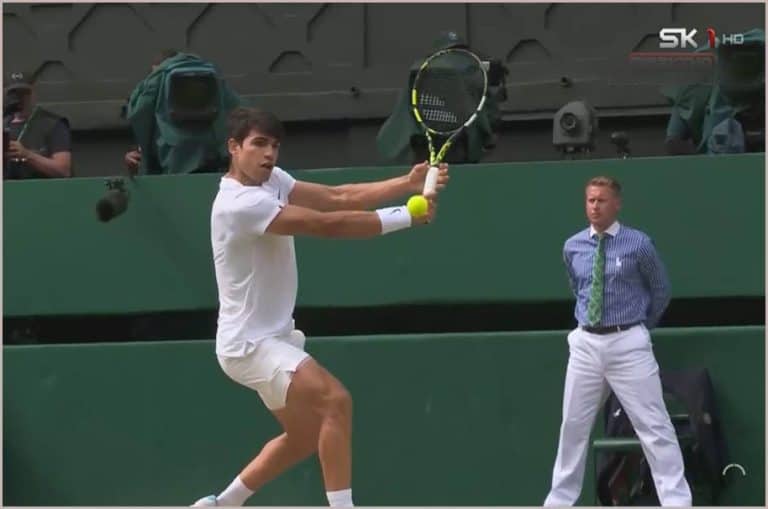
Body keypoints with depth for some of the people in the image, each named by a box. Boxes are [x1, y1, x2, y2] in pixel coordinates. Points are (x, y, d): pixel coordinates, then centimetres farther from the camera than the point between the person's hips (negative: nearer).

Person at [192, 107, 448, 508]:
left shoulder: (270, 180, 5)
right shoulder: (241, 203, -24)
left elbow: (338, 197, -4)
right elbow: (328, 225, -27)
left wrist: (407, 184, -16)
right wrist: (406, 217, -23)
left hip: (274, 337, 10)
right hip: (249, 343, -10)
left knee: (305, 436, 19)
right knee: (335, 401, -24)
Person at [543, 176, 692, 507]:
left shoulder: (639, 244, -6)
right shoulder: (572, 247, 5)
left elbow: (661, 290, 9)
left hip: (628, 343, -4)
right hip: (586, 343, 4)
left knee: (653, 425, -6)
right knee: (573, 425, 10)